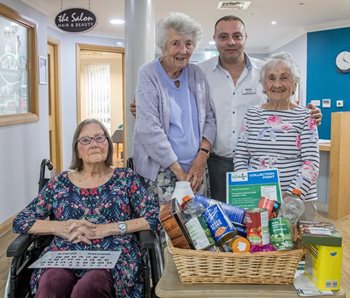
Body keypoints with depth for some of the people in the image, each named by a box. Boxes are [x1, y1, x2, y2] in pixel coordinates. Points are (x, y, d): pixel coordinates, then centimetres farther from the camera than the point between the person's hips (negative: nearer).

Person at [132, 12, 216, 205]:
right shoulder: (148, 75, -8)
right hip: (161, 171, -4)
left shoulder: (197, 74, 7)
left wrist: (202, 156, -6)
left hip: (196, 169, 5)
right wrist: (179, 171, -14)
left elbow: (209, 118, 10)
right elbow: (150, 129, -15)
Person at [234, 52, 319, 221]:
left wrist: (291, 197, -19)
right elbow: (240, 157, 5)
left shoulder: (305, 117, -2)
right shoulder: (252, 114, 5)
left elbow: (311, 163, -8)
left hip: (298, 200, -2)